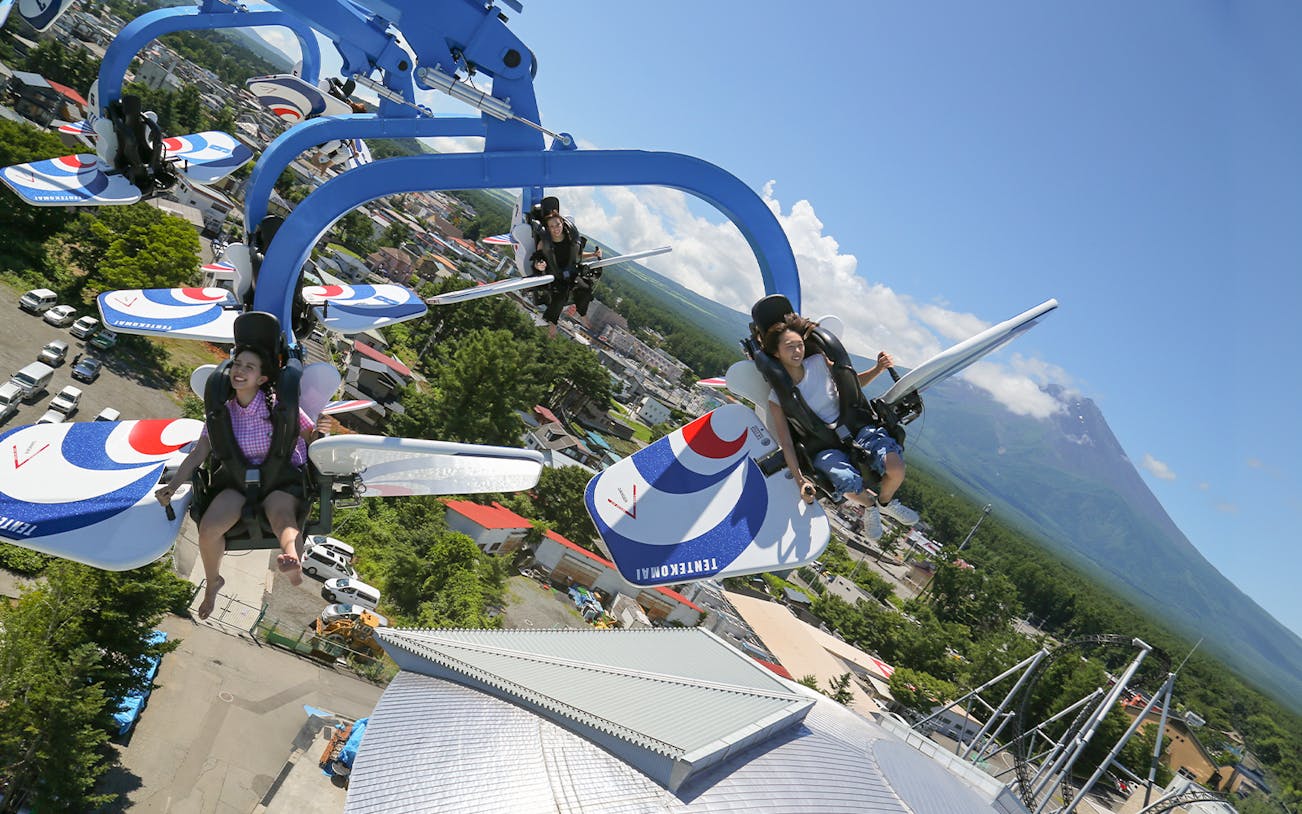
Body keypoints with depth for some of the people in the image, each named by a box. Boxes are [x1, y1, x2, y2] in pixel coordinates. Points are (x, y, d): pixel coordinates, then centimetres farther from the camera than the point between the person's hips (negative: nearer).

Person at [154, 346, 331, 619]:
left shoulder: (280, 406, -11)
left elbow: (311, 438, -2)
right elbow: (199, 453, 5)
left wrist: (320, 431, -26)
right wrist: (172, 486, -4)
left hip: (283, 482, -3)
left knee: (281, 515, -37)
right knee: (208, 528, -20)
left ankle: (292, 561, -71)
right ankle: (213, 582, 10)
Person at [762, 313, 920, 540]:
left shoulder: (818, 362, -1)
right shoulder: (777, 397, -7)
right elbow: (786, 443, -9)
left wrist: (878, 369, -4)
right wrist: (800, 480, -20)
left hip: (854, 428, 3)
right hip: (823, 448, -2)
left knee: (896, 468, -24)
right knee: (850, 484, -33)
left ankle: (885, 503, 14)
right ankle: (869, 504, 7)